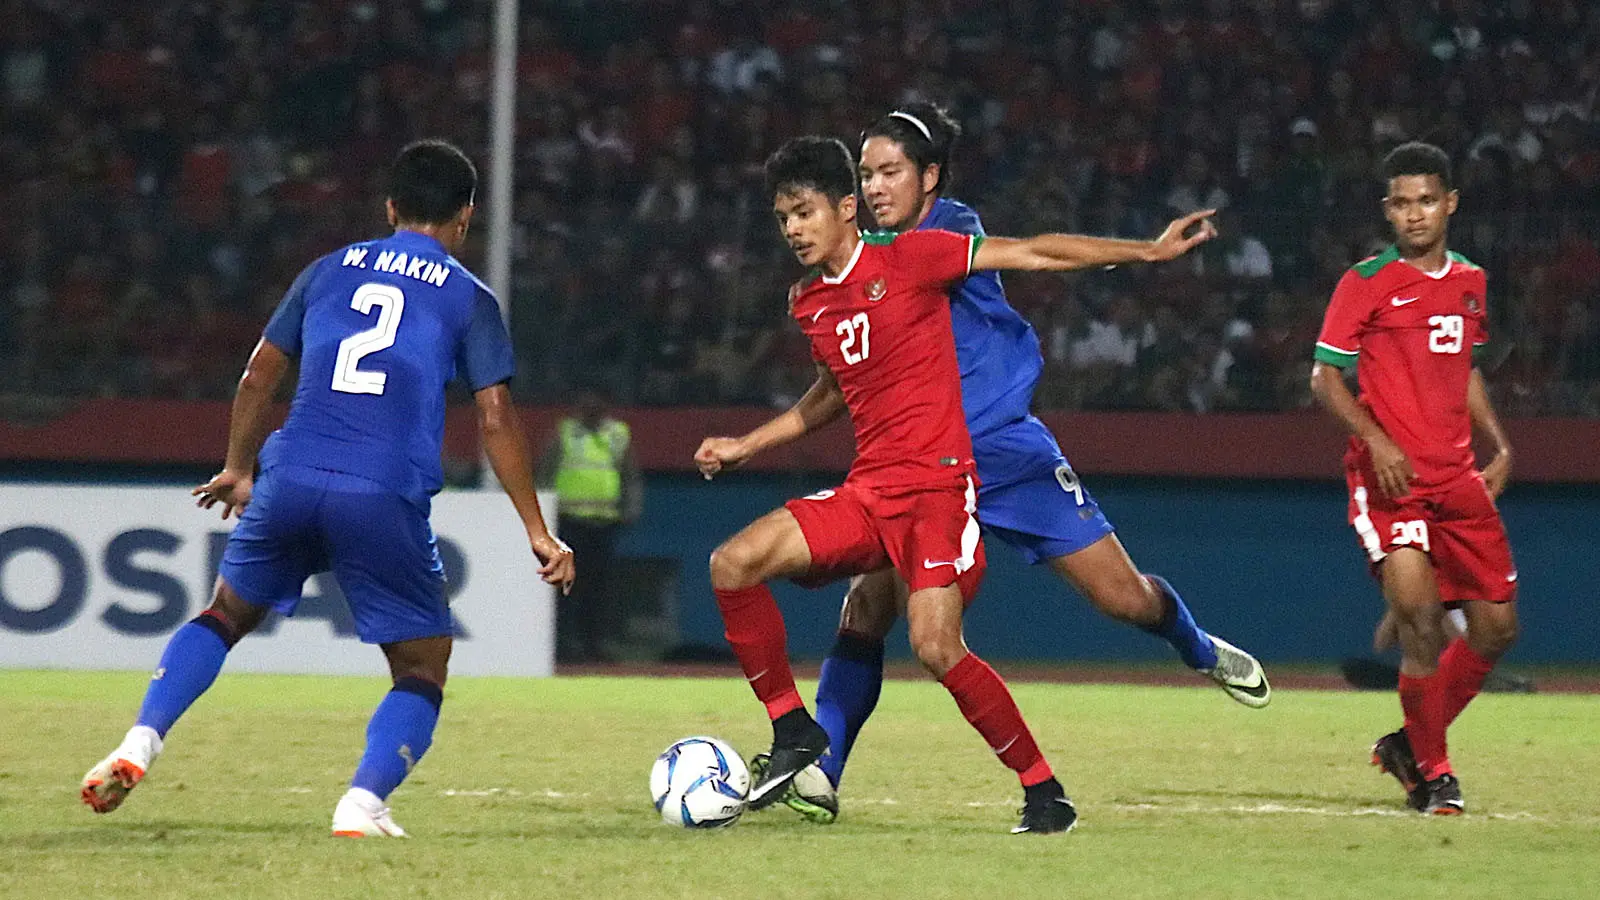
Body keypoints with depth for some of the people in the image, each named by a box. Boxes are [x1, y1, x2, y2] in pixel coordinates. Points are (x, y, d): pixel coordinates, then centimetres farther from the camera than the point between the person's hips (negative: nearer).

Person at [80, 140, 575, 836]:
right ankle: (363, 803, -11)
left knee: (226, 614, 24)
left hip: (290, 481, 3)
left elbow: (259, 375, 21)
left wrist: (237, 470, 35)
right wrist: (537, 532, 5)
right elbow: (495, 420, 1)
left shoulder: (330, 270, 18)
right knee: (423, 667, 11)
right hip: (384, 502, -3)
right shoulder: (468, 298, 8)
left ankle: (140, 745, 5)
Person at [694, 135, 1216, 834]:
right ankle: (794, 735, 2)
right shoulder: (806, 302, 14)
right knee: (732, 565, -11)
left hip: (936, 485, -6)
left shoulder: (906, 258, -6)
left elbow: (1032, 253, -4)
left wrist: (1149, 251, -5)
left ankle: (1044, 794, -5)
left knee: (936, 649, -21)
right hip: (867, 491, 7)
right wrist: (744, 447, 28)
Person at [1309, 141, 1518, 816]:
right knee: (1421, 617, -19)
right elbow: (1325, 378, -4)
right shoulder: (1366, 283, -4)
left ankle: (1412, 743, 23)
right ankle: (1432, 771, -3)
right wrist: (1376, 438, -18)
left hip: (1457, 476, 6)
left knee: (1496, 628, 5)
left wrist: (1499, 445, 14)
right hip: (1389, 476, -6)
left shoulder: (1470, 282, 13)